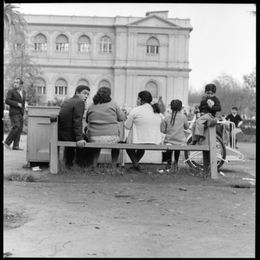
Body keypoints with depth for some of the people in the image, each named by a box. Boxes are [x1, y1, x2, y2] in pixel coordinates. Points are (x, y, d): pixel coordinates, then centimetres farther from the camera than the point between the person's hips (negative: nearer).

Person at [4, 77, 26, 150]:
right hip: (14, 113, -6)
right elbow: (7, 101, -15)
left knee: (20, 129, 0)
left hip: (20, 114, 6)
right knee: (16, 127, -19)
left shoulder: (23, 92, 16)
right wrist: (17, 104, -19)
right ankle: (7, 142, -6)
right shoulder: (11, 91, -3)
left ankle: (15, 146, 0)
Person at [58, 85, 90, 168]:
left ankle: (68, 162, 40)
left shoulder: (67, 102, 14)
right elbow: (77, 121, -22)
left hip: (59, 134, 9)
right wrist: (79, 138, -26)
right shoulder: (79, 102, -12)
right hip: (67, 136, -9)